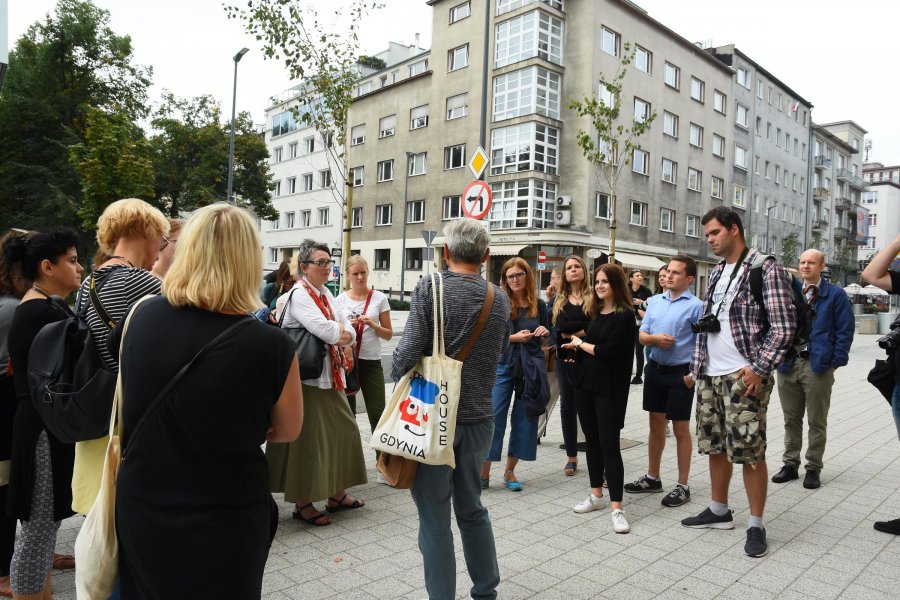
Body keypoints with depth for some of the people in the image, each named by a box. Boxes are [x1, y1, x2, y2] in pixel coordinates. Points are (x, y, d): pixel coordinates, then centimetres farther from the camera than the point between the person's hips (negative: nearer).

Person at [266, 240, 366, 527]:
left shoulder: (326, 294, 13)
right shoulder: (299, 294, -13)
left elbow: (350, 333, 8)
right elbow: (325, 330, -24)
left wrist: (339, 332, -12)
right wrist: (341, 330, -5)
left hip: (330, 376, 9)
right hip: (307, 378, -9)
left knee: (342, 431, 15)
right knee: (308, 439, -1)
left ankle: (336, 494, 30)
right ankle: (303, 503, 15)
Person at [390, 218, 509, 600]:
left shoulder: (429, 289, -12)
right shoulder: (500, 299, 3)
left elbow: (409, 351, -17)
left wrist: (398, 385, 1)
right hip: (479, 416, 5)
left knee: (434, 518, 7)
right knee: (472, 508, 21)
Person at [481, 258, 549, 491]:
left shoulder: (539, 305, 6)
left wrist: (544, 333, -5)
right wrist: (514, 337, -17)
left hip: (531, 367, 3)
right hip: (503, 366, -3)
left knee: (524, 419, 8)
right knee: (493, 417, -3)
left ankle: (510, 471, 22)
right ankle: (484, 473, 8)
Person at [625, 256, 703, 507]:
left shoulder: (696, 306, -9)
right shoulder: (654, 301, 7)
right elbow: (642, 335, 7)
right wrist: (655, 338, -14)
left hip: (680, 373, -5)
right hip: (654, 369, 6)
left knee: (681, 429, 6)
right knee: (656, 424, 16)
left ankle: (682, 486, 18)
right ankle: (652, 478, 30)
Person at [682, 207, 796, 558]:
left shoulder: (766, 268, -6)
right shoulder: (717, 273, 16)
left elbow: (784, 326, -12)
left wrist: (760, 369, -17)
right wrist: (696, 367, 14)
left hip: (744, 377, -7)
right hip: (710, 376, 8)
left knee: (749, 451, -3)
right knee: (715, 445, 15)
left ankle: (756, 525, 11)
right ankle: (719, 511, 29)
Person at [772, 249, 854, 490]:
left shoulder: (835, 294, 0)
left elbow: (845, 330, -3)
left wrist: (836, 361, -9)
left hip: (818, 366, -4)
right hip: (787, 364, 4)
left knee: (816, 421, 6)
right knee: (791, 419, 12)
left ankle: (813, 468, 17)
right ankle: (791, 464, 22)